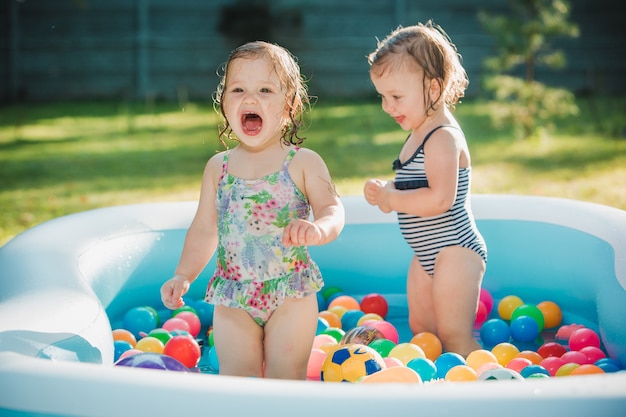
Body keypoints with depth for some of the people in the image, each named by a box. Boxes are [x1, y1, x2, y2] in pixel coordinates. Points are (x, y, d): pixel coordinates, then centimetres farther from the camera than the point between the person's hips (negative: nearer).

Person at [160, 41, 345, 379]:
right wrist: (183, 276, -1)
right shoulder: (217, 167, 5)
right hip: (233, 295, 2)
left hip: (291, 294, -2)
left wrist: (318, 228, -36)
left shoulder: (304, 163, -4)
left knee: (286, 379, 1)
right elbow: (204, 230, 10)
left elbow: (332, 209, -14)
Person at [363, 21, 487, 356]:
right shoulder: (419, 135, 10)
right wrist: (385, 189, 1)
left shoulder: (444, 138, -21)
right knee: (421, 329, 18)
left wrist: (391, 199, -21)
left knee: (454, 338, -5)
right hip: (428, 255, 11)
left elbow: (439, 198, -32)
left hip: (454, 252, -11)